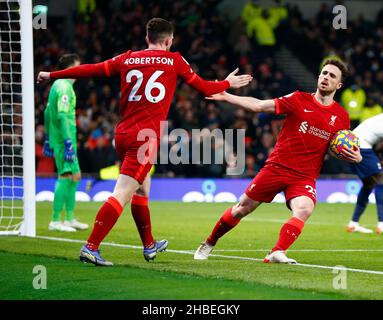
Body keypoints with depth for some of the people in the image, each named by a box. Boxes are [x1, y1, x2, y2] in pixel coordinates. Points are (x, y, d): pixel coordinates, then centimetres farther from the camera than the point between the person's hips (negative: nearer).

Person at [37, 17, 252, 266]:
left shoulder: (127, 59, 10)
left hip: (123, 134, 6)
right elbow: (205, 88, 12)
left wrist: (52, 75, 20)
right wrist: (228, 83, 31)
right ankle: (91, 247, -22)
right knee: (122, 194, -12)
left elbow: (90, 70, 10)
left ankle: (150, 246, 38)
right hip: (146, 136, -6)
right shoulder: (174, 61, 3)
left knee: (142, 189, 24)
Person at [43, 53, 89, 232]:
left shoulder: (57, 85, 17)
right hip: (63, 139, -10)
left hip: (56, 137, 10)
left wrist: (48, 138, 26)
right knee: (66, 176, -10)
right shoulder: (64, 87, -14)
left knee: (75, 176, 15)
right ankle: (55, 221, -10)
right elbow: (62, 116, -22)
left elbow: (47, 113, 22)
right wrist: (68, 142, -25)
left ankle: (70, 219, 19)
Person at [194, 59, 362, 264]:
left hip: (304, 176, 0)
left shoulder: (341, 117, 4)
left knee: (304, 209, -31)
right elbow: (259, 105, -1)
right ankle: (209, 244, 27)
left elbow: (344, 151, 14)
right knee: (243, 208, 6)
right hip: (276, 167, 0)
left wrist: (354, 156, -9)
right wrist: (226, 96, -6)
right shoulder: (300, 100, -1)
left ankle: (277, 253, -31)